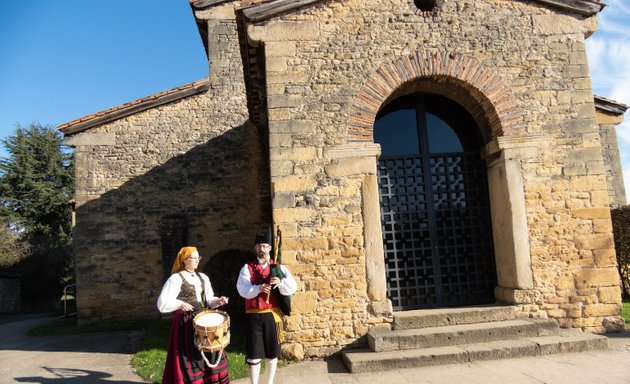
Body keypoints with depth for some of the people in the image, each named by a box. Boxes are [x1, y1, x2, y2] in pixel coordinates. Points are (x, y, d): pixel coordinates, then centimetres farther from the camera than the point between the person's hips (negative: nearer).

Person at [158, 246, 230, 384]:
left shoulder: (203, 277, 11)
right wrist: (180, 304, -27)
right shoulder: (176, 279, -9)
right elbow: (162, 304, -13)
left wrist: (218, 301, -10)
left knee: (210, 354, 12)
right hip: (186, 323, -6)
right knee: (190, 358, 1)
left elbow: (209, 300, 10)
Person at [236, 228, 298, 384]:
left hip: (273, 314, 1)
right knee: (254, 354, 3)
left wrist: (280, 282, -26)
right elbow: (242, 290, -9)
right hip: (253, 315, -1)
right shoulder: (247, 268, 4)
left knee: (272, 353, 10)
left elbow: (292, 287, -6)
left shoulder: (279, 268, 5)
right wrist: (258, 288, -27)